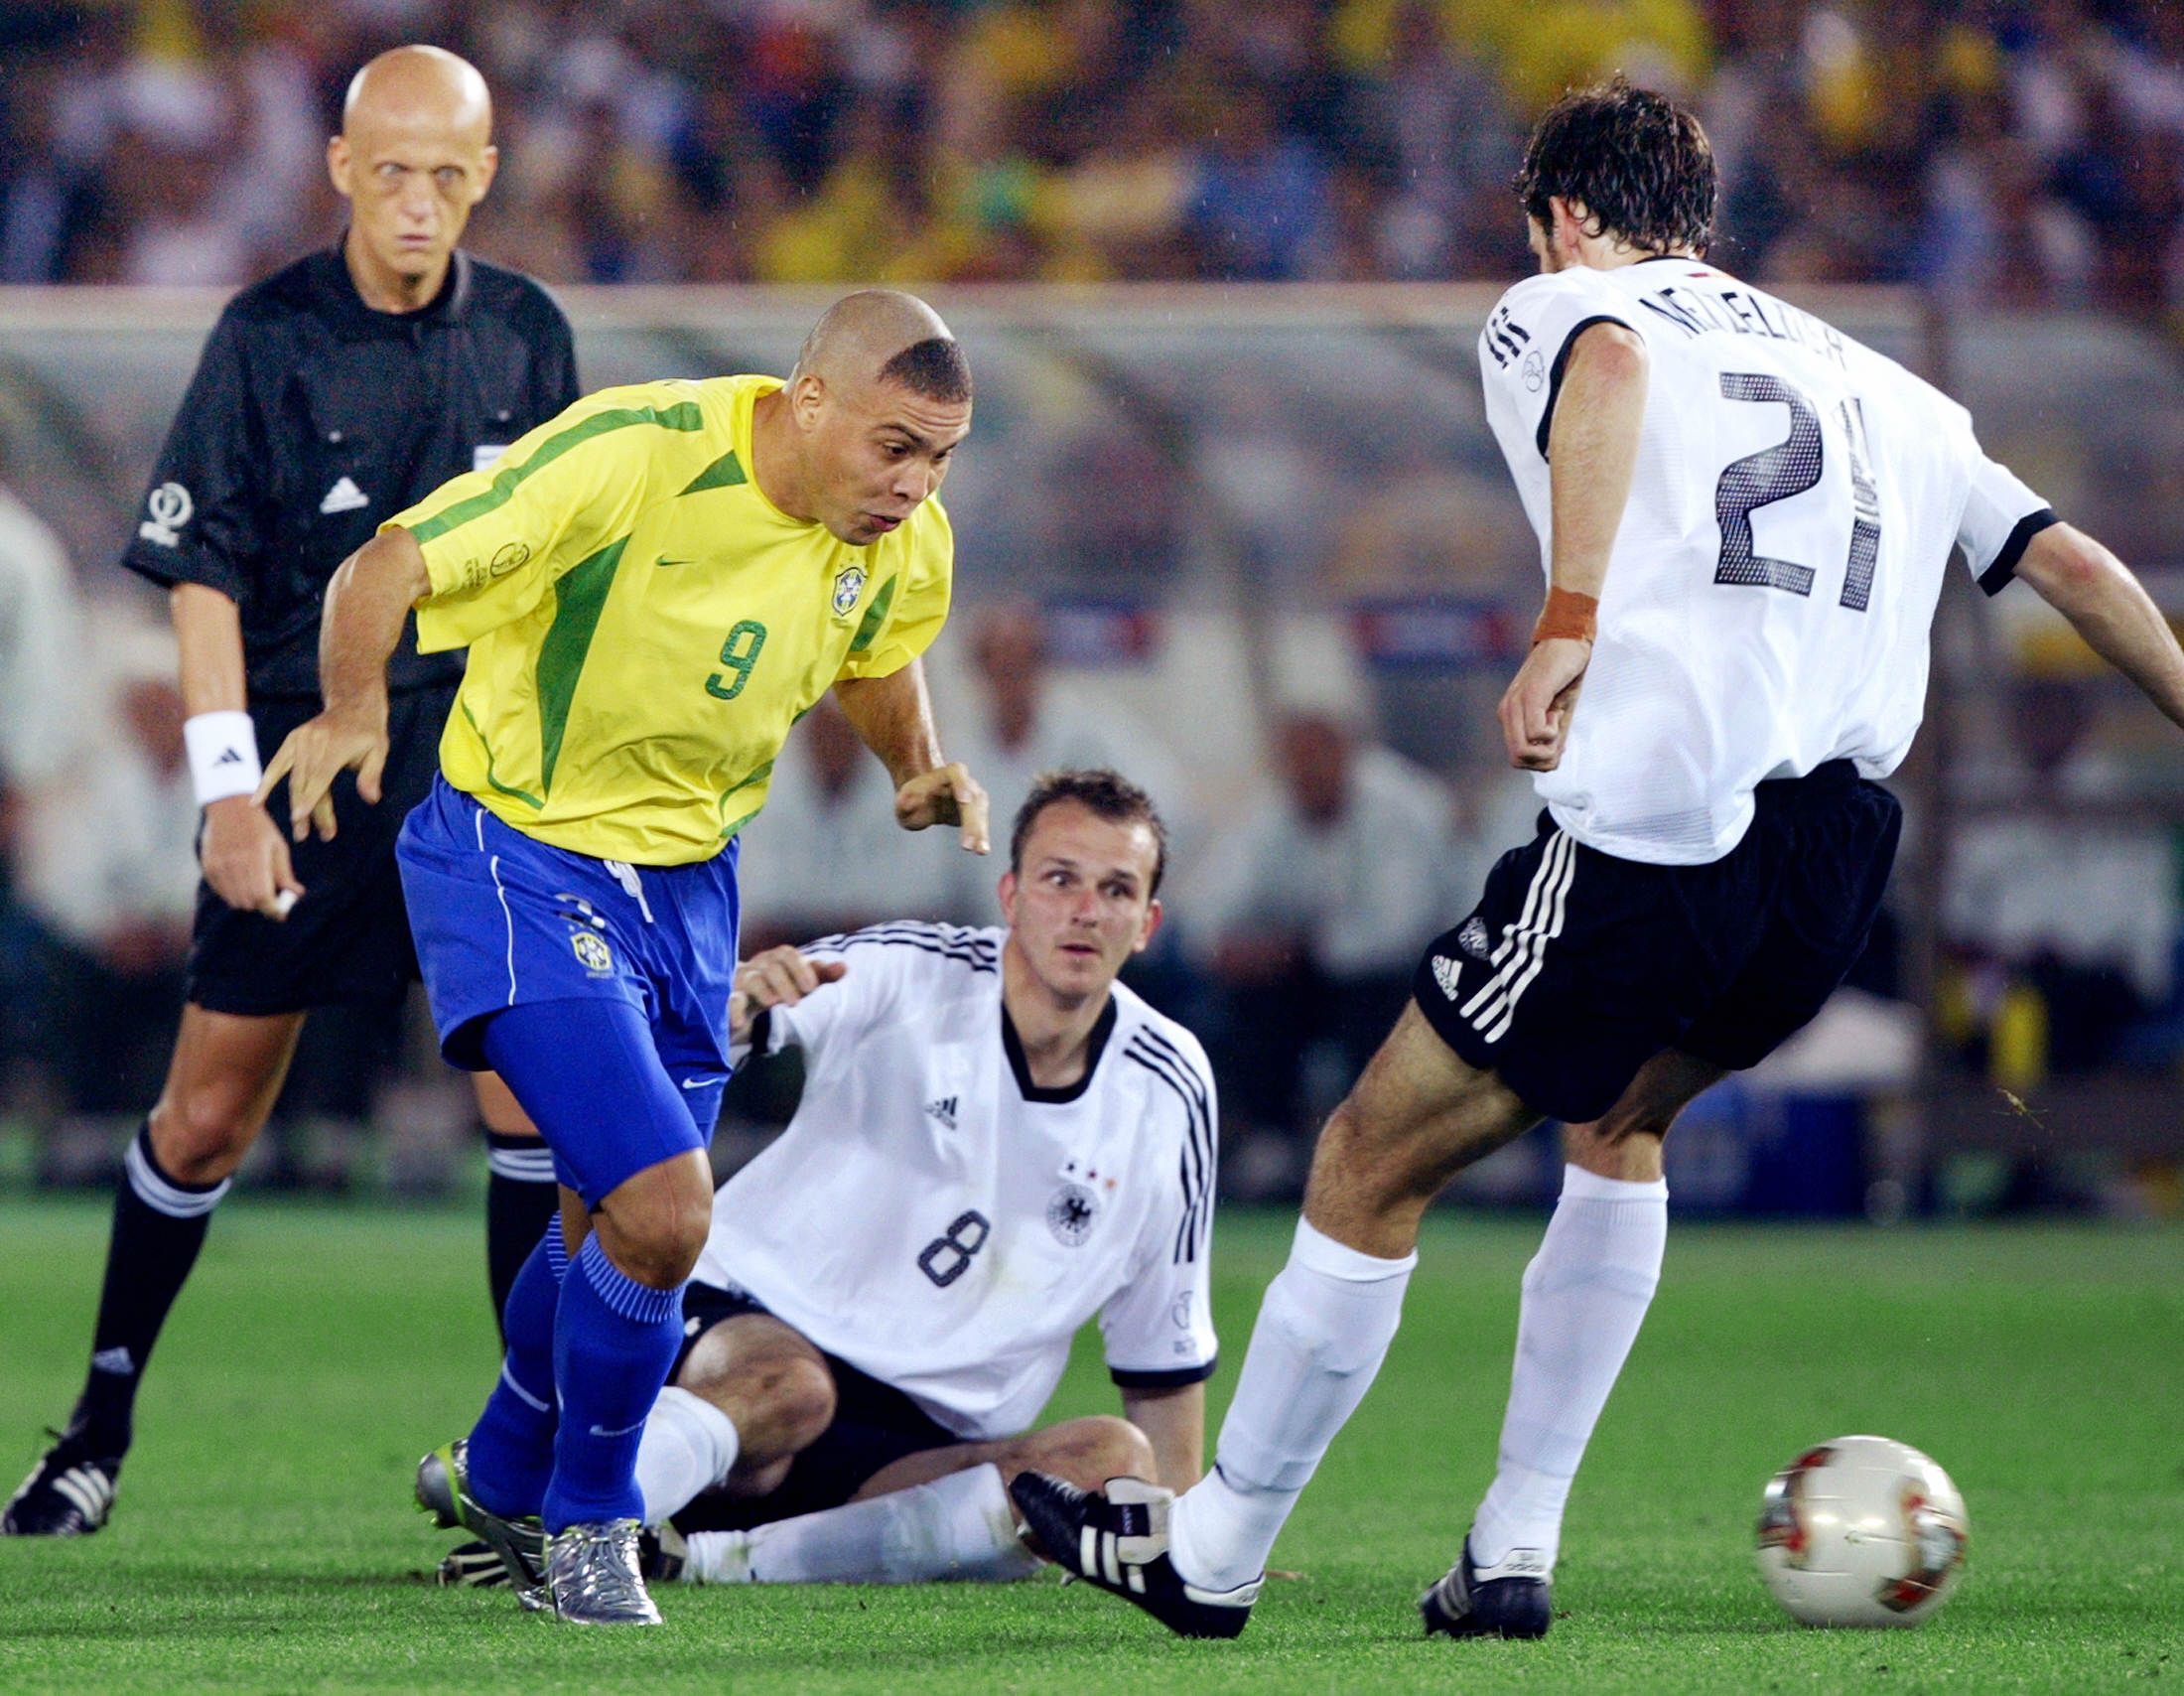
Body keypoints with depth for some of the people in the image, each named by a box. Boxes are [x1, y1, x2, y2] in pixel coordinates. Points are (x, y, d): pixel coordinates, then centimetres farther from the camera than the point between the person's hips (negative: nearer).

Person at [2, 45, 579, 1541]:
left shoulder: (526, 334, 4)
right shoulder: (269, 336, -5)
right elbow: (203, 574, -5)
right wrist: (229, 787, -12)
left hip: (476, 758, 2)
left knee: (535, 1079, -12)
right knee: (207, 1118, 2)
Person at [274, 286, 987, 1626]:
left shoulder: (907, 544, -6)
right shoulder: (634, 456, -27)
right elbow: (387, 569, -22)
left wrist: (921, 771, 1)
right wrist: (355, 712, -30)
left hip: (687, 879, 7)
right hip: (522, 857, -7)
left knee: (618, 1228, 17)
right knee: (661, 1211, -19)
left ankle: (500, 1480, 45)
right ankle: (590, 1519, 5)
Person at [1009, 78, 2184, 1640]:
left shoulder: (1552, 310, 11)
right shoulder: (1879, 385, 28)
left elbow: (1610, 364, -14)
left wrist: (1567, 627, -23)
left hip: (1653, 828, -6)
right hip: (1845, 853, 6)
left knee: (1373, 1161, 10)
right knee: (1619, 1122, 32)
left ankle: (1210, 1553, 19)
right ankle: (1515, 1552, 27)